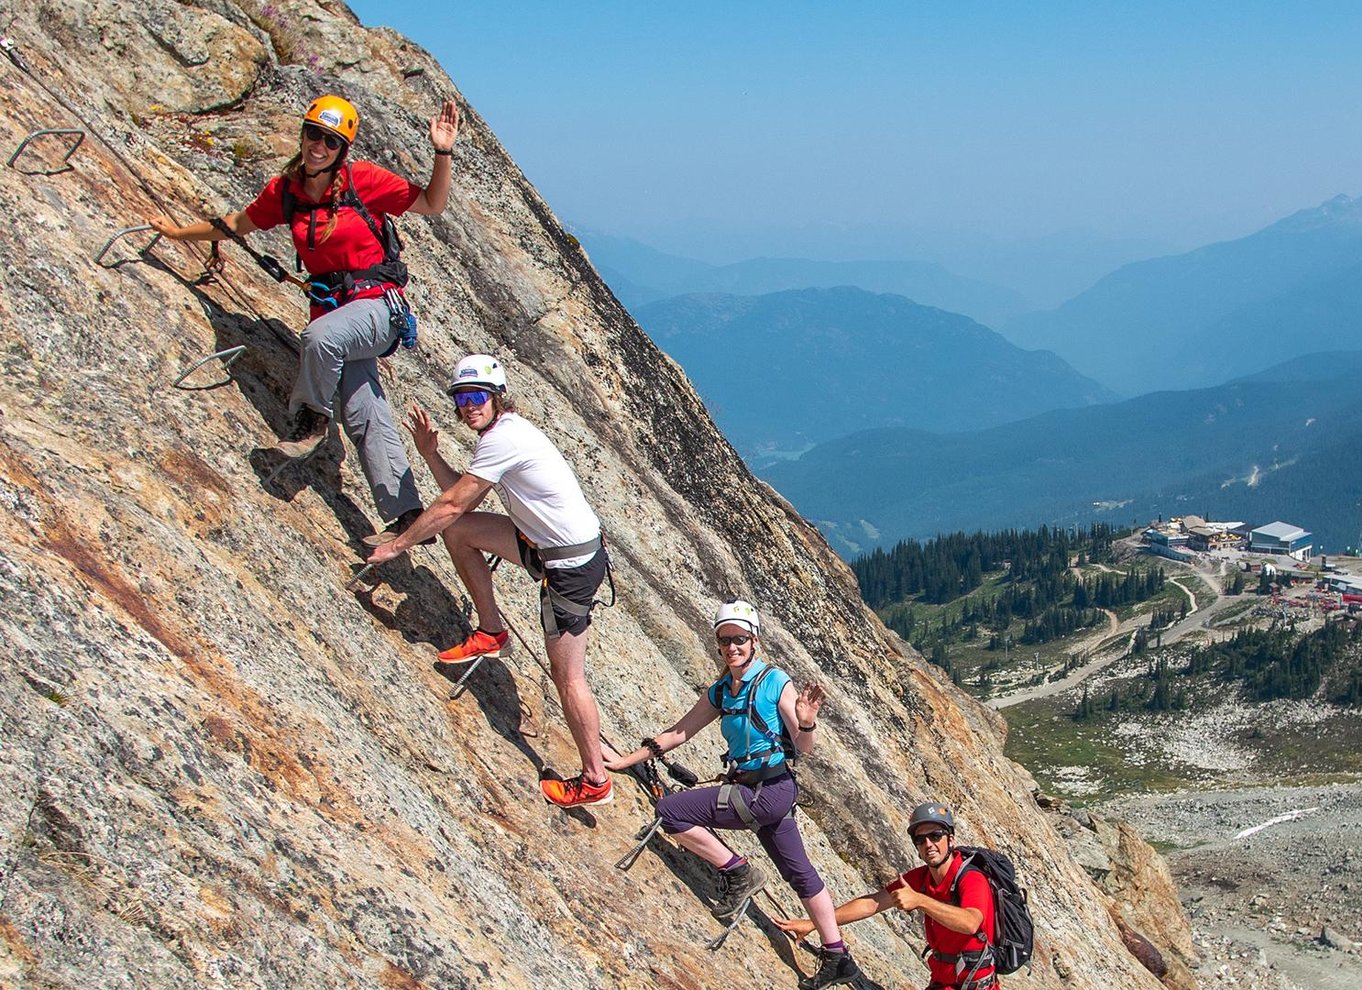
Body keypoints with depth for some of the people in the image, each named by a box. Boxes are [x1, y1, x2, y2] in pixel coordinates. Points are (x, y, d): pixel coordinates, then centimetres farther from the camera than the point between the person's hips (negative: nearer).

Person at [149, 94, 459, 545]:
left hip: (379, 302, -5)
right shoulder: (284, 191, 6)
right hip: (332, 307, 5)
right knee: (366, 419, -3)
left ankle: (311, 418, -9)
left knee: (321, 336, -37)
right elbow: (237, 224, 22)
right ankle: (407, 515, -1)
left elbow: (431, 205, -3)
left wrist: (442, 153, -16)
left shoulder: (364, 179, -6)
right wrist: (178, 233, 30)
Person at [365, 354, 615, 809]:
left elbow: (452, 503, -17)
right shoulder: (507, 429, 11)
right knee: (457, 530, 9)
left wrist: (397, 544, -7)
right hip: (549, 543, 10)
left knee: (568, 677, -3)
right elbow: (464, 500, 12)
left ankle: (594, 781, 9)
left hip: (572, 564, -10)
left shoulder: (503, 438, -19)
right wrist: (431, 453, 2)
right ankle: (491, 632, 20)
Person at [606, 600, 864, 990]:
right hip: (760, 793, 8)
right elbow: (679, 732, 13)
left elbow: (804, 748, -9)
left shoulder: (775, 682, -11)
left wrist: (807, 722, -31)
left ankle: (738, 873, 0)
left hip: (769, 790, -8)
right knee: (799, 873, 15)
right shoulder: (719, 692, 9)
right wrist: (622, 762, 13)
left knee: (670, 811, -15)